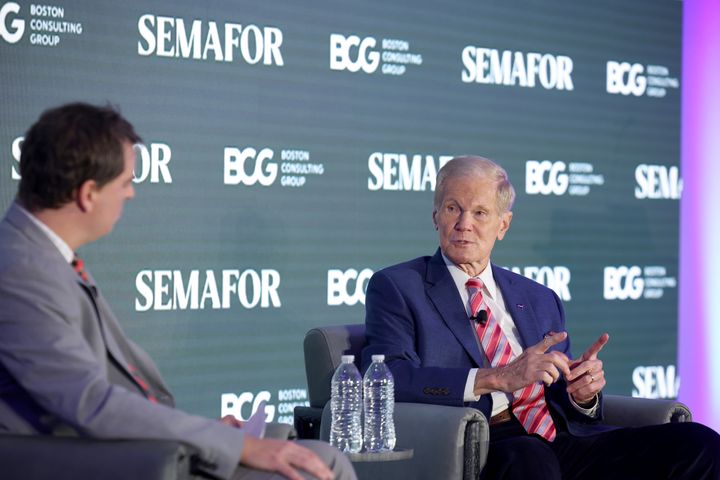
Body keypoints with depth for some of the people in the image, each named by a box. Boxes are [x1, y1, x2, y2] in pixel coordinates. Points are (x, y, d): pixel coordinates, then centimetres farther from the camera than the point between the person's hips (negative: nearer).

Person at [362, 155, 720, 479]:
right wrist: (497, 377, -17)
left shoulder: (540, 300, 26)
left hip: (562, 439, 5)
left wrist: (583, 392, -1)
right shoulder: (395, 288, 10)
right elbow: (391, 378, -8)